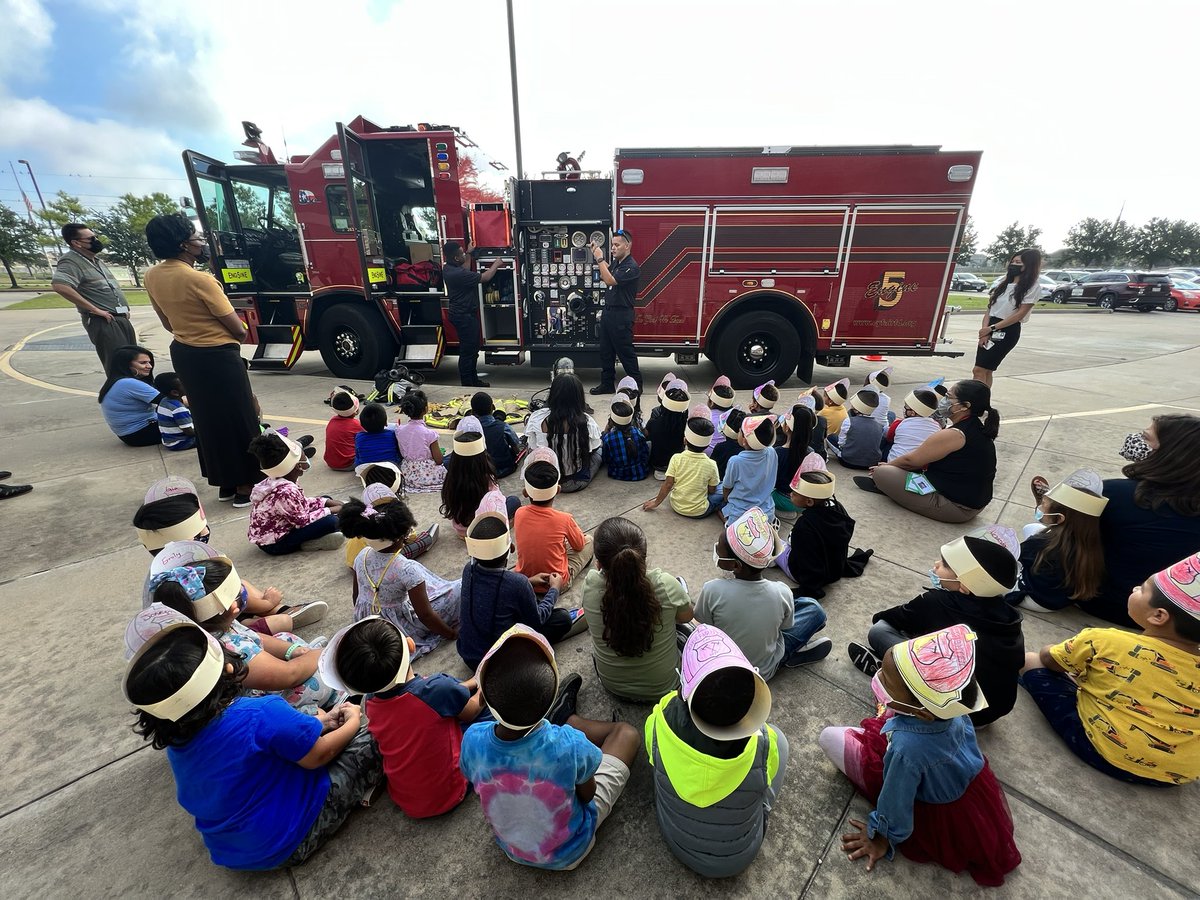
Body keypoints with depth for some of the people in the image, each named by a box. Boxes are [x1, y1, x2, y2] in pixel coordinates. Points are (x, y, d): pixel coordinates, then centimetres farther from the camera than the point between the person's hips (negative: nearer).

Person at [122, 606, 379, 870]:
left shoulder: (175, 737, -9)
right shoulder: (260, 715, -34)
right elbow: (318, 755, -18)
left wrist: (319, 723, 8)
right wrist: (353, 722, 0)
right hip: (290, 841, -7)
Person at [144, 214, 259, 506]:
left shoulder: (152, 277, 5)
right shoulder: (199, 279, -20)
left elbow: (168, 324, 16)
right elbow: (238, 329, -17)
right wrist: (239, 335, 5)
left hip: (183, 353, 8)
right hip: (218, 356, -8)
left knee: (207, 419, 16)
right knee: (238, 419, 1)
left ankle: (224, 483, 25)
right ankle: (246, 486, 7)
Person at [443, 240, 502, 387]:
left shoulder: (448, 268, 4)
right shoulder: (458, 274, -26)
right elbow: (485, 277, -18)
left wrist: (469, 253, 28)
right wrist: (496, 265, -2)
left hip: (463, 314, 10)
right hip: (465, 316, -10)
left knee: (473, 348, 19)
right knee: (467, 351, -2)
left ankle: (473, 380, 29)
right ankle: (467, 385, 7)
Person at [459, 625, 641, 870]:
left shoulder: (473, 740, -32)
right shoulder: (568, 744, -40)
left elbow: (474, 781, -7)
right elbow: (587, 795, -17)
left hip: (511, 849, 3)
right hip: (569, 852, -2)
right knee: (626, 732, 9)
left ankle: (561, 718, 37)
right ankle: (565, 717, 29)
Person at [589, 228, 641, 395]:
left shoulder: (631, 267, -16)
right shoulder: (616, 263, 11)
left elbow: (610, 280, -24)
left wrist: (600, 259, -18)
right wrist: (598, 255, 13)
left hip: (621, 315, -9)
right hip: (608, 311, 9)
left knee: (626, 352, -2)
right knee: (606, 351, 13)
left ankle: (636, 386, 10)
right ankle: (607, 383, 23)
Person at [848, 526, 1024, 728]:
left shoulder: (936, 604, -19)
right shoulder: (1005, 613, -6)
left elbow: (901, 617, 1)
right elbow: (1019, 662, 11)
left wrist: (878, 618, 23)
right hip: (998, 708, 7)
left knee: (879, 630, -10)